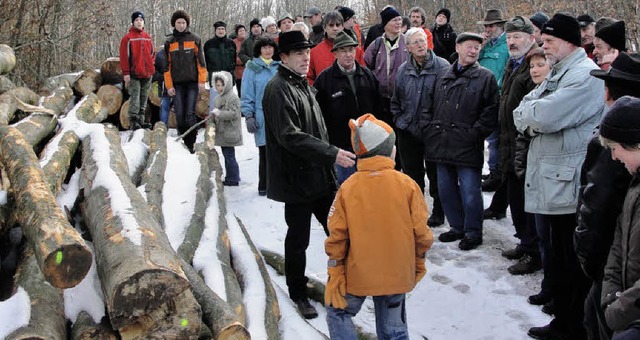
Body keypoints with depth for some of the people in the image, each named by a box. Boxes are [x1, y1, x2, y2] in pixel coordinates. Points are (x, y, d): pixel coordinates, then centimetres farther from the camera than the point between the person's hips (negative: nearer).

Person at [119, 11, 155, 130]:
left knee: (144, 99, 9)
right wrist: (126, 72, -12)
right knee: (134, 98, -8)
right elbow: (124, 56, -6)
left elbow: (152, 53, 23)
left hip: (147, 74, 5)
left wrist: (150, 64, 7)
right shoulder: (128, 38, -3)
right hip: (134, 75, -5)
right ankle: (133, 122, -7)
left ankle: (141, 120, 16)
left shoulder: (148, 37, 13)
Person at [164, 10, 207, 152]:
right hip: (177, 83, 2)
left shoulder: (194, 39, 6)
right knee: (179, 114, -2)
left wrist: (202, 81, -5)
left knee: (190, 114, -7)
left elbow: (201, 61, 2)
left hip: (192, 82, -2)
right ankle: (183, 142, 9)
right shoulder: (169, 42, 10)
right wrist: (169, 85, 1)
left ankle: (191, 143, -2)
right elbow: (167, 66, 8)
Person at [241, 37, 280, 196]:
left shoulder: (279, 67, 10)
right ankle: (263, 186, 13)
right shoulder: (252, 68, 0)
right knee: (265, 153, 2)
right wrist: (248, 116, -7)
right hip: (262, 116, -3)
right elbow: (247, 95, -1)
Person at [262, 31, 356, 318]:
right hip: (297, 178, -9)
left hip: (319, 175, 9)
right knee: (298, 238, 5)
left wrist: (328, 167, 20)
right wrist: (332, 153, -27)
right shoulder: (279, 89, -16)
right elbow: (290, 136, -25)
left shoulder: (302, 84, 15)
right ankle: (298, 293, 22)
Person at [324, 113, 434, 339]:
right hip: (397, 275, 1)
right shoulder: (407, 185, -11)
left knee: (338, 315, 21)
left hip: (357, 276, -1)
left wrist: (335, 274, 2)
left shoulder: (348, 188, -11)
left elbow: (337, 236, -9)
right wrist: (419, 263, 10)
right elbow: (421, 233, -7)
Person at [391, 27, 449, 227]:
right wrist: (400, 121, 7)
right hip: (408, 133, 4)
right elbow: (395, 101, 18)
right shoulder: (403, 70, 8)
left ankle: (438, 213, 24)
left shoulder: (442, 66, -7)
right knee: (412, 175, 13)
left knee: (436, 175, 8)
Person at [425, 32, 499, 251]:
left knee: (469, 192, -1)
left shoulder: (485, 77, 0)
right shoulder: (442, 75, 14)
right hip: (442, 145, 5)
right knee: (446, 190, 13)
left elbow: (491, 112, -6)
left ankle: (473, 233, 16)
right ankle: (457, 228, 29)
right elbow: (431, 106, 18)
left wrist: (474, 134, -12)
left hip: (468, 148, -5)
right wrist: (429, 130, 7)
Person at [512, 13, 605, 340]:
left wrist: (527, 112, -4)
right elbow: (520, 114, 13)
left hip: (571, 186, -9)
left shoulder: (585, 74, -13)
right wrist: (532, 118, -9)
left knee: (575, 265, 0)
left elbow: (547, 115, -24)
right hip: (552, 183, 9)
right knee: (559, 260, 17)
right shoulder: (556, 74, 19)